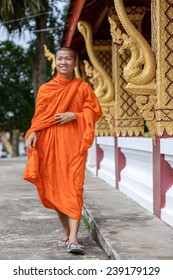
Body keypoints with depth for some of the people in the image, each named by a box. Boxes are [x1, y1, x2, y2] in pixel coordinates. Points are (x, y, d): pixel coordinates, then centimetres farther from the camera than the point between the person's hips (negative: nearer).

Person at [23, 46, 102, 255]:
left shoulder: (83, 87, 8)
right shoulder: (45, 89, 12)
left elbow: (95, 111, 5)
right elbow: (39, 117, 8)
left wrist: (74, 116, -10)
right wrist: (33, 133, -10)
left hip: (74, 143, -2)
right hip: (50, 143, 3)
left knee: (74, 188, -12)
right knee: (55, 188, 5)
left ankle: (73, 239, -17)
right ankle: (66, 232, 20)